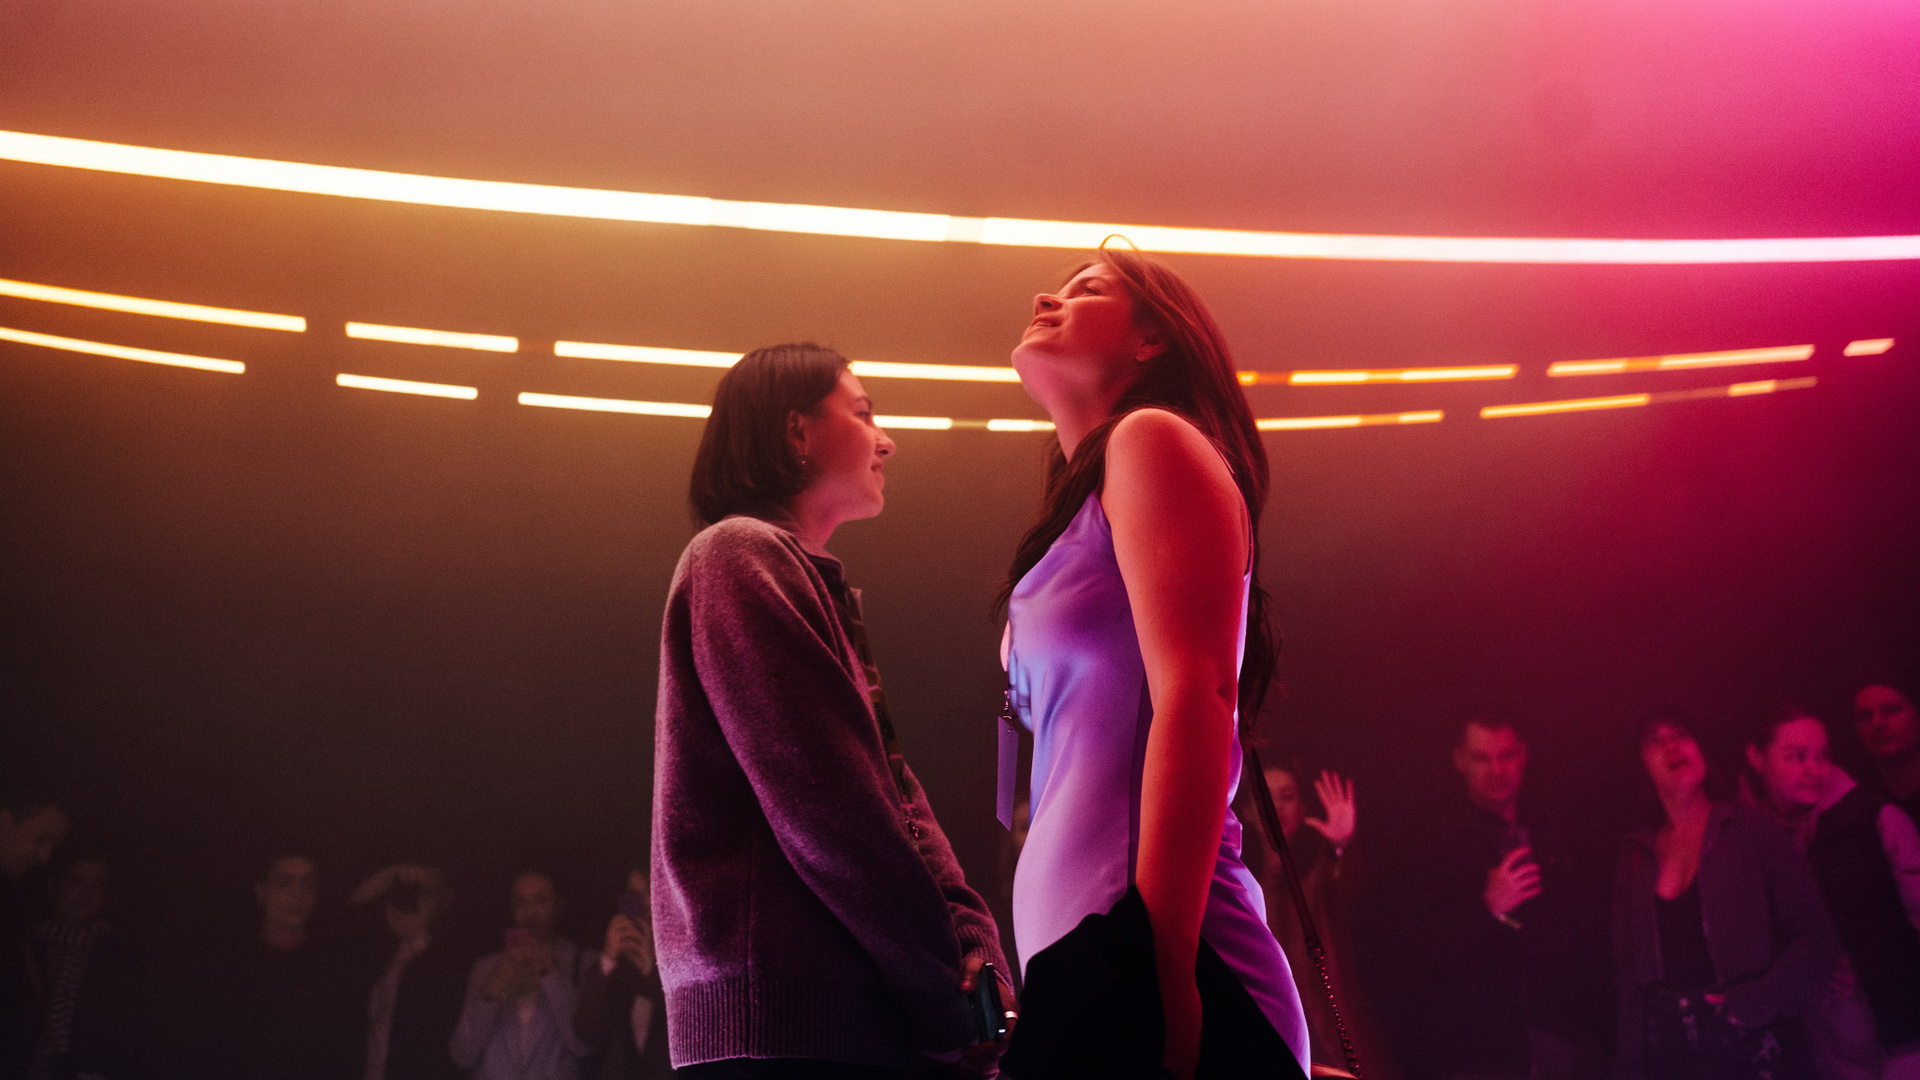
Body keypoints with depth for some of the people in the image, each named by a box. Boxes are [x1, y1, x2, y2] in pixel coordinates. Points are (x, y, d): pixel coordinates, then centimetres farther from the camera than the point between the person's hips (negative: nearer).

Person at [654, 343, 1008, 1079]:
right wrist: (949, 995, -13)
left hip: (847, 1017, 9)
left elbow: (895, 791, 13)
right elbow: (820, 807, -16)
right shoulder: (740, 556, -6)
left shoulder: (813, 584, 23)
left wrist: (975, 943, -2)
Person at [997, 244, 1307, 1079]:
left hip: (1138, 943, -8)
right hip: (1081, 947, 8)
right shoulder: (1092, 497, 24)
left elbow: (1197, 697, -14)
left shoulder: (1155, 439, 0)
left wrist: (1163, 966, -22)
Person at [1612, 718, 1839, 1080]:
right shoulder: (1635, 857, 8)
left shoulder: (1750, 829, 0)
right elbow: (1628, 970, 10)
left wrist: (1748, 1006, -14)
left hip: (1754, 1050, -2)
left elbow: (1815, 939, -4)